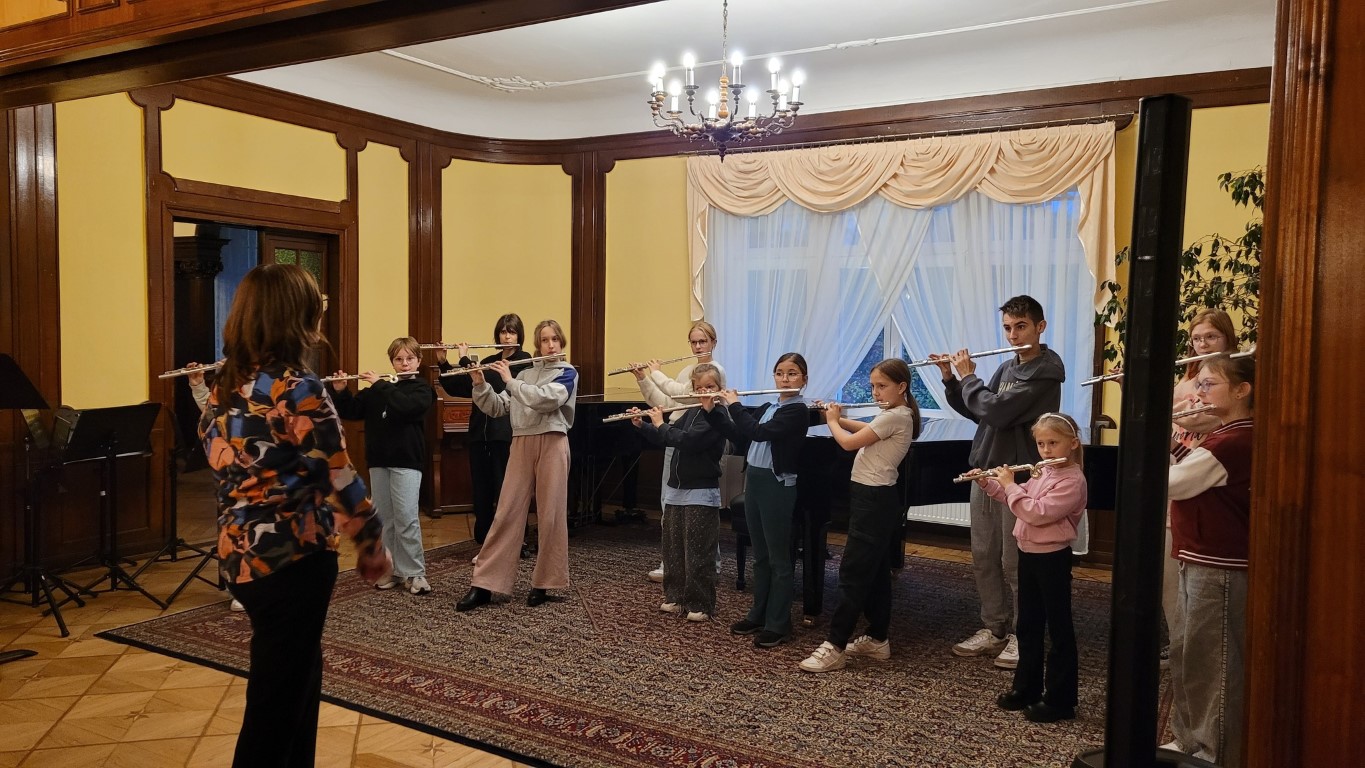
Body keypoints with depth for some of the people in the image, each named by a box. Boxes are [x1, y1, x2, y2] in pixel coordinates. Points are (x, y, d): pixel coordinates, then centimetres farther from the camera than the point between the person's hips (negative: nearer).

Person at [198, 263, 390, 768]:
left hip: (241, 554, 8)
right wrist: (372, 544, -6)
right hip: (292, 556, -8)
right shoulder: (299, 388, -18)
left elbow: (220, 462, 11)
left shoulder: (226, 386, 7)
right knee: (277, 698, 5)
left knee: (297, 680, 23)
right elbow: (340, 481, -17)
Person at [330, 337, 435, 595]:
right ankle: (393, 570, 18)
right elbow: (350, 411, 10)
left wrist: (380, 385, -16)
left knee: (406, 518, -9)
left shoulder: (422, 390, -1)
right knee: (383, 518, 9)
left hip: (406, 461, -5)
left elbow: (404, 406, -21)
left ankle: (415, 573, -1)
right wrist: (340, 391, -6)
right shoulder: (376, 390, 11)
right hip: (378, 461, 5)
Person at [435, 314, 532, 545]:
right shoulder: (488, 361, 16)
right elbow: (456, 389, 15)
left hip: (505, 435, -6)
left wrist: (465, 359, -10)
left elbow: (496, 385, -17)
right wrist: (443, 363, 1)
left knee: (504, 491, -3)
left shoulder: (523, 360, -2)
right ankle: (485, 543, 19)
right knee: (481, 491, 8)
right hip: (480, 433, 6)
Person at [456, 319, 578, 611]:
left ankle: (543, 583, 11)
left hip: (552, 445, -4)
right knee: (506, 513, 0)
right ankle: (483, 585, 2)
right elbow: (496, 408, 11)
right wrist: (480, 383, -4)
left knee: (550, 515, 0)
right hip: (521, 445, 4)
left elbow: (545, 400, -17)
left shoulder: (568, 373, 1)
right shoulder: (525, 373, 16)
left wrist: (509, 380, -11)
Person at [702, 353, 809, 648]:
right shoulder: (767, 408, 13)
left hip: (778, 486, -8)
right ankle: (759, 614, 25)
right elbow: (740, 437, 11)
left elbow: (759, 432, -24)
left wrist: (734, 404, -13)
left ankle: (778, 624, 8)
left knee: (779, 558, 0)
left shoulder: (798, 411, -13)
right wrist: (712, 411, 3)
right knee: (760, 555, 16)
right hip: (754, 481, 8)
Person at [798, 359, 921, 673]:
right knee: (875, 571, 14)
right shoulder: (896, 415, 11)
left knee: (852, 572, -10)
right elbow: (866, 429, 25)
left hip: (873, 500, -10)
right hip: (876, 498, 10)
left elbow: (849, 443, -19)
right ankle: (877, 639, 22)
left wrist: (832, 421, -1)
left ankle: (834, 647, -8)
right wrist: (838, 416, 12)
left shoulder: (895, 417, -19)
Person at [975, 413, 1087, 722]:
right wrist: (990, 483, 9)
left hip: (1052, 559, -9)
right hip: (1028, 555, 9)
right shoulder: (1043, 473, 9)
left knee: (1059, 629, 2)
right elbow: (1018, 500, 22)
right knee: (1028, 626, 17)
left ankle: (1060, 699, 11)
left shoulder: (1072, 480, -19)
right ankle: (1026, 687, 30)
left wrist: (1009, 484, -17)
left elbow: (1036, 514, -27)